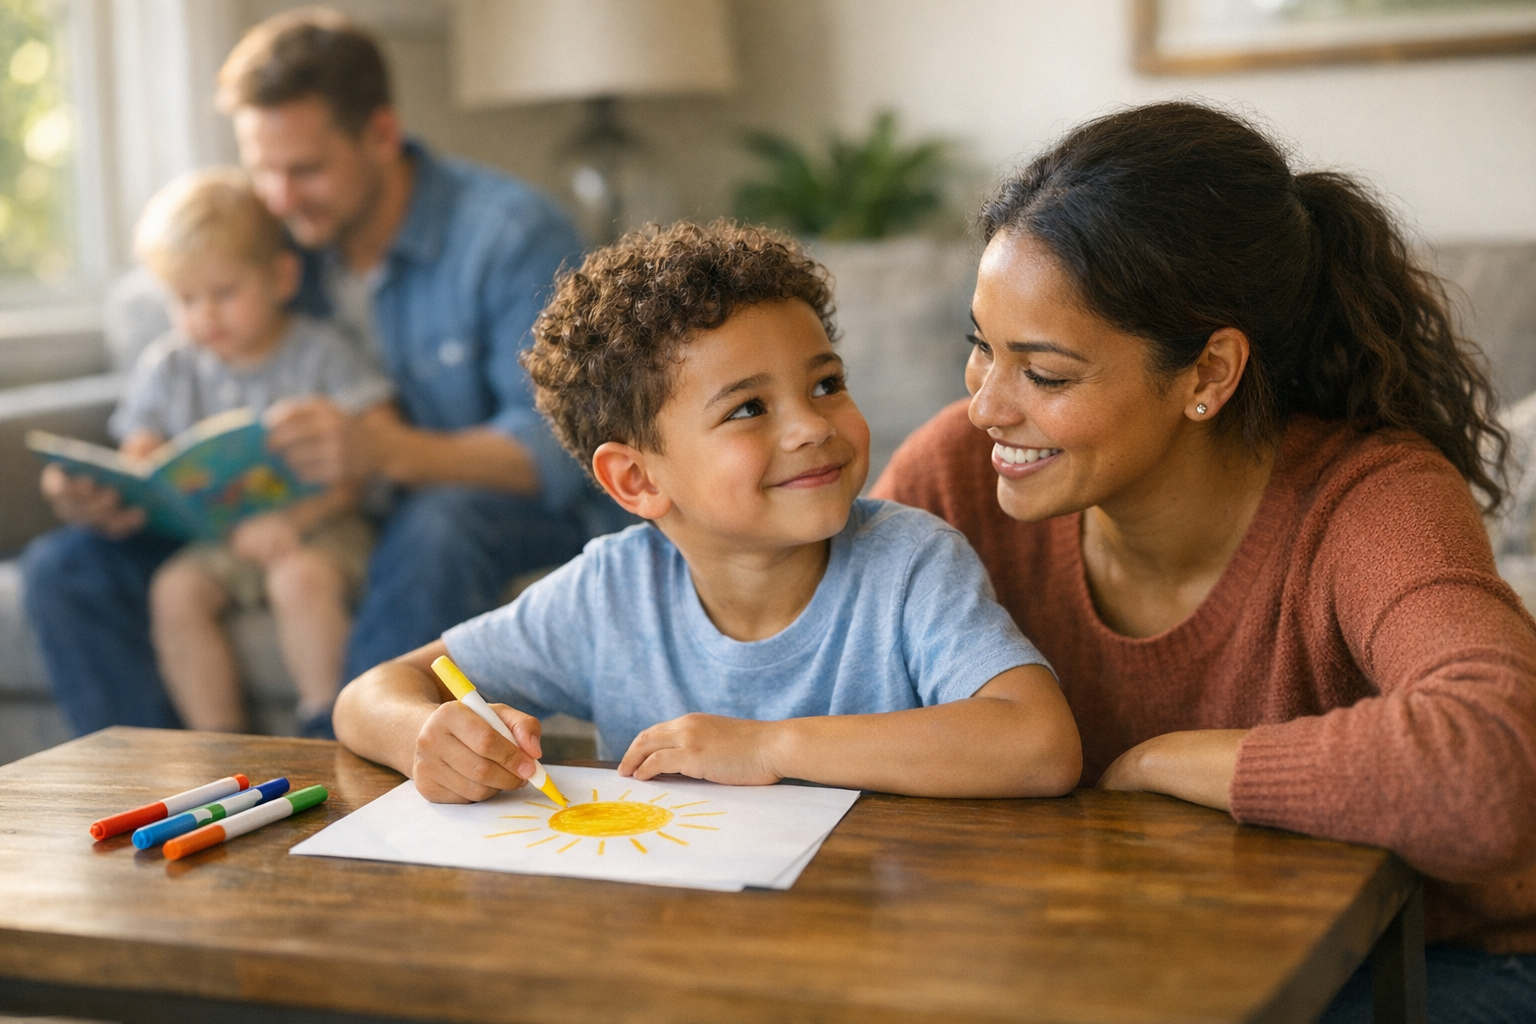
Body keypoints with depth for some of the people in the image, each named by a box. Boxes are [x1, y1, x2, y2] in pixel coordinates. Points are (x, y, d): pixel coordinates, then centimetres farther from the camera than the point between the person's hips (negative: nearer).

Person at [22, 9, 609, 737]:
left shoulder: (510, 234, -14)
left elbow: (559, 449, -24)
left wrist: (388, 451, -42)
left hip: (511, 508, -5)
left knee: (435, 527, -42)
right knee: (69, 564, -6)